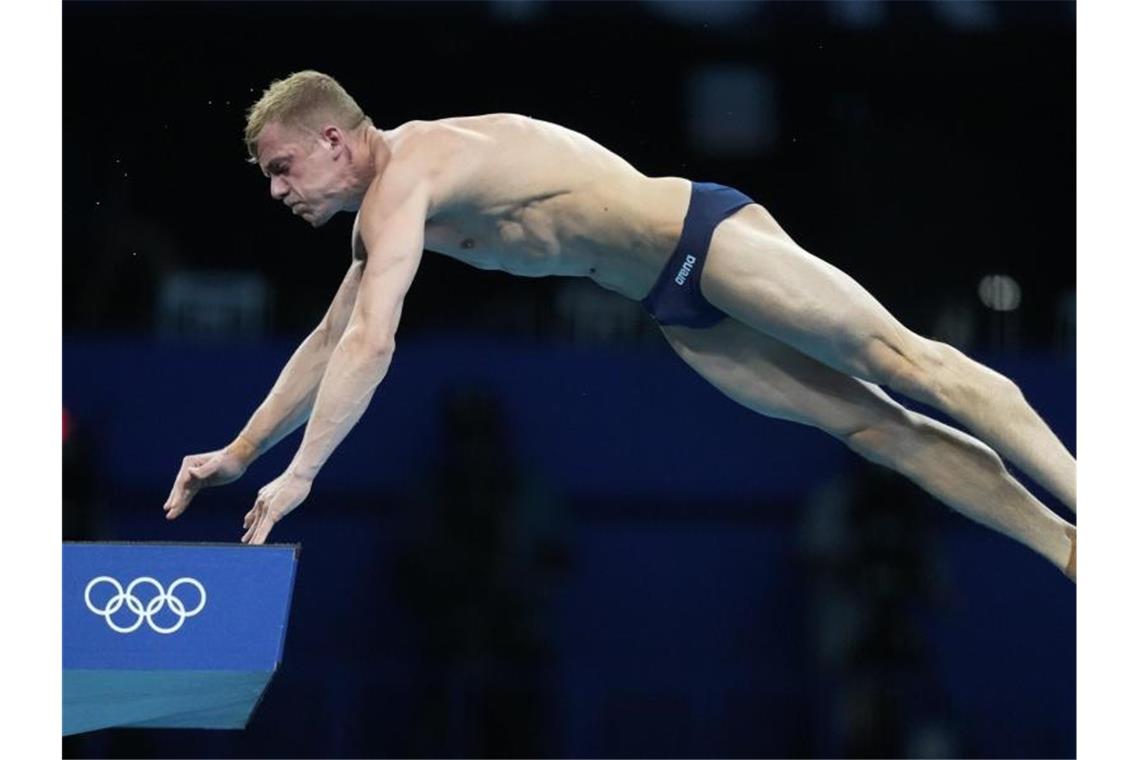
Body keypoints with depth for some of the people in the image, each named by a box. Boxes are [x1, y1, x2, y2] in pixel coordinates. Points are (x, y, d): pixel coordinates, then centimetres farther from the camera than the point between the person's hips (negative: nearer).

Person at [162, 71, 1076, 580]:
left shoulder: (405, 172, -17)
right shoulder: (383, 208, 14)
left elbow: (373, 344, -25)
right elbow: (332, 340, 25)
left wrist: (299, 477, -22)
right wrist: (240, 451, 22)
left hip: (698, 232, -9)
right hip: (677, 304, 9)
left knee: (899, 360, -12)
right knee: (870, 422, 4)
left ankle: (1082, 501, -15)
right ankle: (1067, 547, 1)